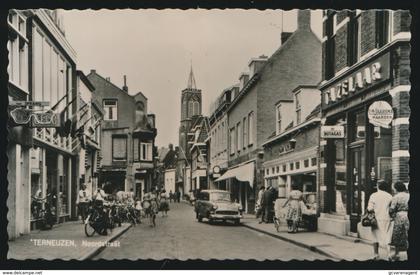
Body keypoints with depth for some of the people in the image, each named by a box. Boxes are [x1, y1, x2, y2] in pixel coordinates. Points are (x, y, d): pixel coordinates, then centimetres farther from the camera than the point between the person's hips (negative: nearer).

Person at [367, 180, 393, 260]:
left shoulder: (373, 195, -7)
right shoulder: (389, 196, 0)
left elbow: (370, 209, -11)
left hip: (377, 219, -1)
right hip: (387, 219, 1)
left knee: (376, 237, 12)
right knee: (387, 237, 5)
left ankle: (376, 255, 17)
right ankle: (389, 254, -8)